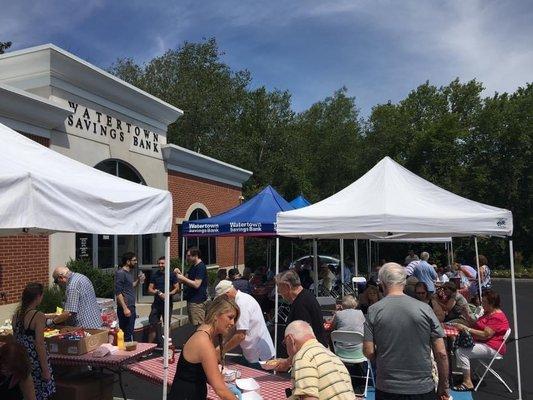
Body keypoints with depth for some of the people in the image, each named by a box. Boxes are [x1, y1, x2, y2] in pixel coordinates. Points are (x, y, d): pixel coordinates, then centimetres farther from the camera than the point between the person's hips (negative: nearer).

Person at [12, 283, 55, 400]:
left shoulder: (16, 314, 2)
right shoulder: (39, 316, -18)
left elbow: (16, 339, 10)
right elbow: (39, 345, -19)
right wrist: (45, 370, -14)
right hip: (35, 362, -7)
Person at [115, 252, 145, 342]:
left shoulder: (129, 272, 14)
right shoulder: (120, 273, -13)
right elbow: (118, 293, -18)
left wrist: (138, 280, 8)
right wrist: (125, 308, -22)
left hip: (131, 307, 9)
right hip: (125, 308, -9)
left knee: (130, 333, 13)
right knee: (126, 335, -6)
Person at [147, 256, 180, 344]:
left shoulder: (172, 275, 0)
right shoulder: (154, 275, 5)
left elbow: (177, 288, -1)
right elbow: (150, 289, 4)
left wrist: (168, 294, -16)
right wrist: (158, 293, -14)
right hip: (156, 304, 1)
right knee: (153, 325, -2)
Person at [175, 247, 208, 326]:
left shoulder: (201, 267, -14)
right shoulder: (193, 267, 17)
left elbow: (196, 284, -21)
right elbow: (185, 281, 18)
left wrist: (183, 278, -14)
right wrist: (179, 273, 1)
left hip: (197, 301, -10)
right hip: (191, 300, 10)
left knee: (198, 325, -10)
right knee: (192, 324, 13)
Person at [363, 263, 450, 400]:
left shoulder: (374, 310, -8)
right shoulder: (424, 308, -6)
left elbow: (369, 352, -9)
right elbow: (441, 354, -6)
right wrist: (443, 386, 7)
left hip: (386, 389, 0)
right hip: (423, 388, 1)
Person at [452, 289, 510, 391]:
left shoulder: (497, 317, -19)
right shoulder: (489, 313, 14)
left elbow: (485, 335, -27)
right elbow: (478, 326, 16)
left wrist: (466, 328, -27)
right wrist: (468, 317, 1)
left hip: (491, 348, -11)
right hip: (482, 343, 11)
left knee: (461, 351, -24)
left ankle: (468, 383, -17)